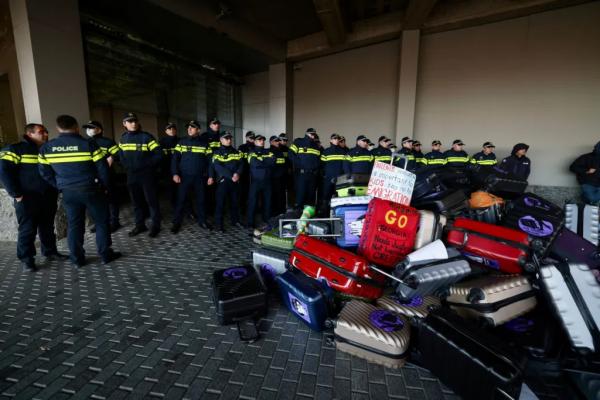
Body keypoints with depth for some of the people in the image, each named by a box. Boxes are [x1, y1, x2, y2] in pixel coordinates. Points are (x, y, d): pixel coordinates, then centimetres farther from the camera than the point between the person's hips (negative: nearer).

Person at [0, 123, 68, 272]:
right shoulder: (15, 149, -4)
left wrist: (56, 190, 8)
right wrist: (16, 194, -15)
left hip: (49, 198, 5)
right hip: (27, 199, -5)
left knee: (48, 227, 13)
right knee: (28, 229, 1)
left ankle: (50, 252, 25)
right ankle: (26, 260, 11)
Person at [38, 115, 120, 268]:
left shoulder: (46, 148, 2)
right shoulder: (88, 144, -11)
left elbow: (45, 172, 7)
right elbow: (102, 168, -9)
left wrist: (61, 186, 17)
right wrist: (104, 186, 4)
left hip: (68, 192, 4)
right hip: (91, 190, -4)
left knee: (74, 225, 13)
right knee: (101, 222, 7)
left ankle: (77, 259, 20)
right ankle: (106, 255, 12)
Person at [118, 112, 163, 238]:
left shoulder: (146, 137, -8)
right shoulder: (123, 139, 9)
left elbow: (159, 154, -13)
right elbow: (121, 154, 21)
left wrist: (147, 164, -12)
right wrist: (126, 166, 8)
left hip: (147, 175, -6)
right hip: (131, 176, 6)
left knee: (151, 200, 1)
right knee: (136, 202, 13)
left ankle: (155, 226, 11)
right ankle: (140, 225, 26)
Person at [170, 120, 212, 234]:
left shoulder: (204, 143, 5)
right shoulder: (182, 142, 5)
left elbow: (210, 160, 5)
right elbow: (175, 158, 0)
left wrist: (210, 176, -1)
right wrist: (175, 173, -10)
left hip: (199, 177, 1)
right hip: (184, 177, 0)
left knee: (200, 200, 8)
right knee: (181, 200, 1)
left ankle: (202, 221, 21)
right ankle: (176, 223, 11)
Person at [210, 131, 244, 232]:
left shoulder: (236, 152, 14)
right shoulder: (217, 152, -1)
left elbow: (241, 164, 4)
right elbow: (218, 167, -12)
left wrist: (238, 173, -16)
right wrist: (231, 176, -18)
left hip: (235, 181, 5)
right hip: (222, 181, -4)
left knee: (235, 202, 13)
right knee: (220, 203, -2)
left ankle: (235, 221, 27)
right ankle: (219, 224, 5)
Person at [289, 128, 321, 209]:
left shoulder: (316, 145, 20)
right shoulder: (298, 142, 4)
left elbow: (319, 158, 23)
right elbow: (291, 154, -4)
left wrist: (317, 167, 5)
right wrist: (298, 164, -10)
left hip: (313, 174, 5)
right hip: (301, 173, -5)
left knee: (311, 194, 8)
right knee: (300, 193, -6)